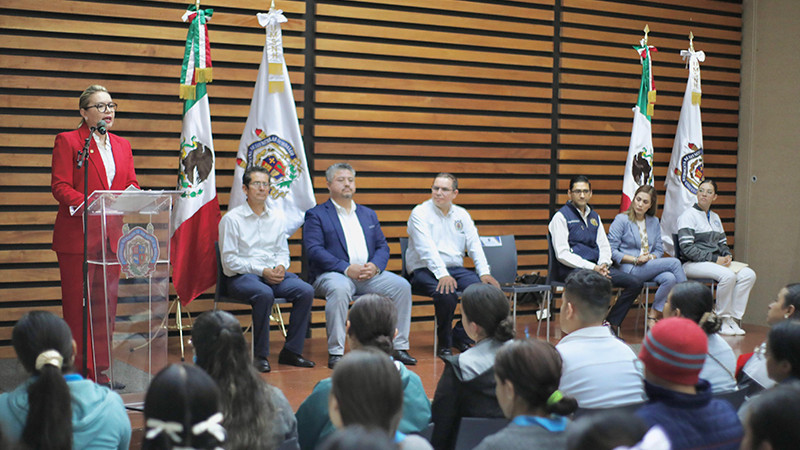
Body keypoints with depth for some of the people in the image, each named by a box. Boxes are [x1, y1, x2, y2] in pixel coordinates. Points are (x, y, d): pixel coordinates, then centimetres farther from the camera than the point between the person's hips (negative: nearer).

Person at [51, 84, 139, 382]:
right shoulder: (67, 141, -1)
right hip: (77, 237, -5)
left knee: (107, 304, 8)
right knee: (77, 305, -1)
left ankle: (100, 369, 16)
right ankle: (77, 371, 7)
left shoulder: (122, 145, 16)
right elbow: (59, 186, -9)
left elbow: (131, 184, 14)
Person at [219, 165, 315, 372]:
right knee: (264, 294, -37)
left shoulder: (276, 218, 15)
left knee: (306, 291, -21)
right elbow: (229, 260, -7)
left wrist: (281, 266, -6)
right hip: (241, 276, -5)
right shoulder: (231, 219, -2)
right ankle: (260, 355, -23)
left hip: (273, 273, 5)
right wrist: (261, 271, -16)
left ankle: (291, 351, -11)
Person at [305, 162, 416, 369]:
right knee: (339, 289, -38)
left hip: (369, 274, 5)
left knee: (402, 286, -18)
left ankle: (399, 347, -10)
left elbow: (382, 246, 16)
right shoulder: (316, 215, 6)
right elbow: (315, 250, -8)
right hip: (333, 274, -5)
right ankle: (335, 353, -29)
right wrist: (347, 269, -19)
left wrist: (375, 265, -8)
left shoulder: (368, 214, 23)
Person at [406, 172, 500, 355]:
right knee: (447, 295, -35)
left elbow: (474, 245, 10)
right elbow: (427, 249, -15)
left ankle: (460, 336, -3)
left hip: (455, 268, 5)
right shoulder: (420, 213, -2)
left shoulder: (462, 215, 16)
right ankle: (444, 342, -10)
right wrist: (442, 274, -28)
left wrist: (484, 272, -6)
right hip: (425, 270, -5)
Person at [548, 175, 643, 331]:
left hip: (596, 267, 7)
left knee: (635, 283, -10)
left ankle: (612, 324, -3)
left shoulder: (594, 216, 21)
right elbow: (562, 254, -9)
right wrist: (592, 267, -16)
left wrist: (603, 264, -4)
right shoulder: (561, 216, -1)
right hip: (571, 269, -7)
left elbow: (604, 246, 20)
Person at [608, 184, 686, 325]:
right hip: (629, 269, -5)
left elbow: (659, 250, 18)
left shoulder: (654, 222, 18)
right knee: (674, 262, -23)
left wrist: (650, 257, -6)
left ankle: (653, 317, -18)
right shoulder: (621, 220, 1)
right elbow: (611, 251, -5)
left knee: (670, 278, -31)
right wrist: (635, 260, -14)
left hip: (650, 266, 5)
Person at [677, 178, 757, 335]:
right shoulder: (688, 215, -5)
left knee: (748, 274, -16)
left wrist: (727, 256, 0)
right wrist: (714, 259, -17)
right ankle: (722, 320, -18)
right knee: (728, 275, -33)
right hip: (692, 264, -8)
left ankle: (733, 318, -15)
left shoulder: (715, 217, 19)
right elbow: (687, 248, -15)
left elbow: (722, 243, 24)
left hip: (716, 261, 8)